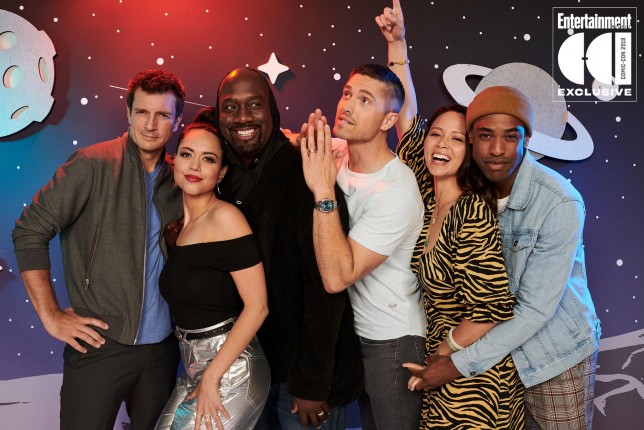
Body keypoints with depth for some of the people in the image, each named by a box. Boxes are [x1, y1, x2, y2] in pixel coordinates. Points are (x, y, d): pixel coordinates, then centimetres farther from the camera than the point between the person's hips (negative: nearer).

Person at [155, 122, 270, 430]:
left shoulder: (225, 217, -14)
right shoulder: (179, 223, 8)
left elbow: (257, 306, -17)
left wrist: (212, 377, -16)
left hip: (230, 370, -6)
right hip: (193, 368, 7)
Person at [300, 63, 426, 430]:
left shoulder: (397, 193, -28)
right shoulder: (336, 157, -6)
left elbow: (338, 277, -32)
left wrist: (323, 191, -33)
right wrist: (303, 148, -5)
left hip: (394, 343, -7)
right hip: (357, 331, 7)